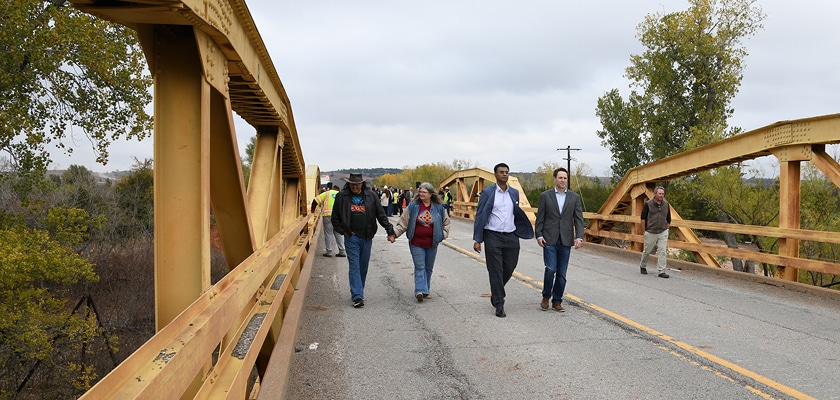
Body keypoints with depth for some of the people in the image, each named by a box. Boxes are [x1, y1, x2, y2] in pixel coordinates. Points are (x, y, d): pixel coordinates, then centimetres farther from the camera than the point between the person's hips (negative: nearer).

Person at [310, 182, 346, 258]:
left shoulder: (326, 193, 6)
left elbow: (315, 200, -2)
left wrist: (312, 209, 11)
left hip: (328, 215, -3)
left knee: (328, 234, 3)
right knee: (338, 234, 11)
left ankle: (329, 252, 4)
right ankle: (342, 251, 9)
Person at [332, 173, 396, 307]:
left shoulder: (371, 196, 4)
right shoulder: (342, 196, 0)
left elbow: (381, 215, 7)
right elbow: (335, 218, 7)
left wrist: (390, 230, 1)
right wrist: (342, 230, -3)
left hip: (367, 237, 3)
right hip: (351, 237, -2)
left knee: (363, 266, 10)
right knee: (354, 266, -7)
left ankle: (358, 292, 25)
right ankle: (357, 296, -9)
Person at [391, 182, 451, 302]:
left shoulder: (438, 207, 2)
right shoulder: (413, 206, -4)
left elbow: (446, 222, 16)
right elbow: (403, 222, -1)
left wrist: (443, 234, 6)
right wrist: (394, 233, -10)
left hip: (431, 244, 3)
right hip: (416, 244, -3)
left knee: (428, 268, 11)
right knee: (420, 267, -8)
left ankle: (425, 291, 21)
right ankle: (420, 291, -13)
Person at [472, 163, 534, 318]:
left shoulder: (514, 193, 10)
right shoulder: (487, 192, -2)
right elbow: (480, 216, -3)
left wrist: (525, 231, 7)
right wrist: (477, 240, -8)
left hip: (511, 237, 4)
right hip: (493, 237, -4)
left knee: (509, 269, 8)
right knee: (495, 271, -1)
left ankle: (496, 292, 36)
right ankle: (499, 305, 7)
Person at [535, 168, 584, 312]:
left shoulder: (574, 197, 7)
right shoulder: (545, 196, 3)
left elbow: (578, 219, 4)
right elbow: (540, 218, 3)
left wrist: (579, 237, -7)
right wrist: (539, 236, -6)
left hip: (566, 240, 2)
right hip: (549, 239, -2)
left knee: (561, 273, 5)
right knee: (550, 269, -10)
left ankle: (557, 301, 16)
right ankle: (546, 296, 12)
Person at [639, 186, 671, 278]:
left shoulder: (666, 204, 6)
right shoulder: (648, 204, -5)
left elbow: (668, 219, 14)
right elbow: (643, 218, 0)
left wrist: (667, 229, 11)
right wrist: (645, 229, -1)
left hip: (663, 232, 3)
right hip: (650, 232, -3)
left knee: (662, 252, -5)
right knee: (647, 251, 9)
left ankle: (661, 271, -2)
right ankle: (643, 266, 33)